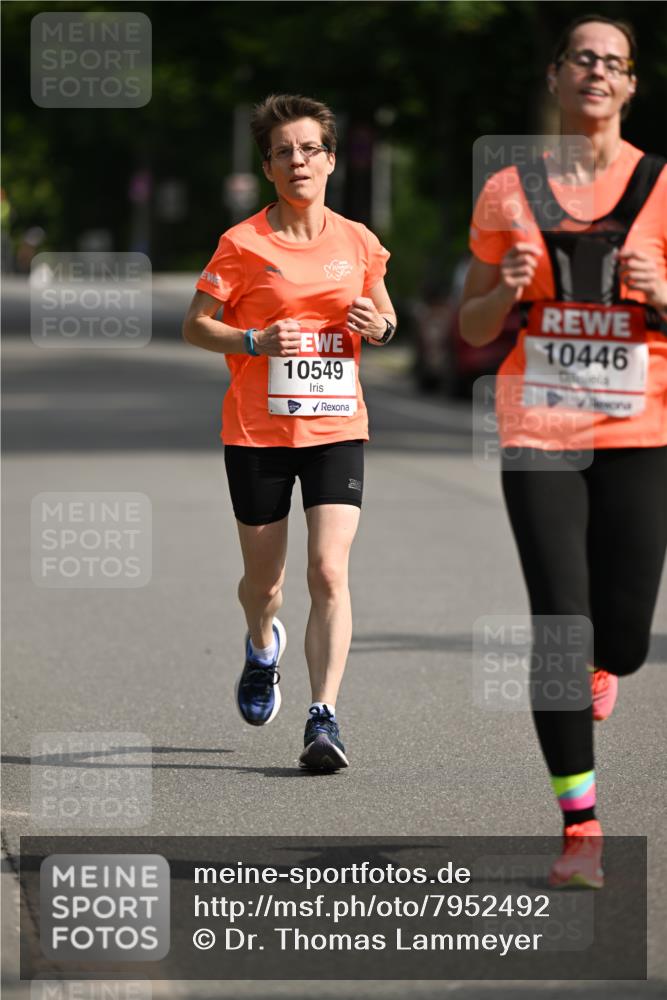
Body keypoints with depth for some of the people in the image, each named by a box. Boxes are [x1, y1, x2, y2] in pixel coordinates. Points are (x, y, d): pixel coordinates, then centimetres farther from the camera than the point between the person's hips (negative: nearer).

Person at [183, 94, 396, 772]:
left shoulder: (357, 243, 5)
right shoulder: (242, 244, -4)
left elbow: (386, 319, 19)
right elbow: (195, 325, 1)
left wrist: (378, 327, -5)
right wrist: (255, 341, -17)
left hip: (336, 428, 1)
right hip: (256, 430, -1)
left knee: (329, 571, -15)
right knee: (263, 580, 10)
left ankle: (323, 718, -13)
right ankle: (262, 647, 46)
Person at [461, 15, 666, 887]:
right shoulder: (509, 192, 5)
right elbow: (473, 328, 11)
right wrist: (507, 291, -9)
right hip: (540, 429, 0)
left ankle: (597, 667, 38)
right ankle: (581, 830, 0)